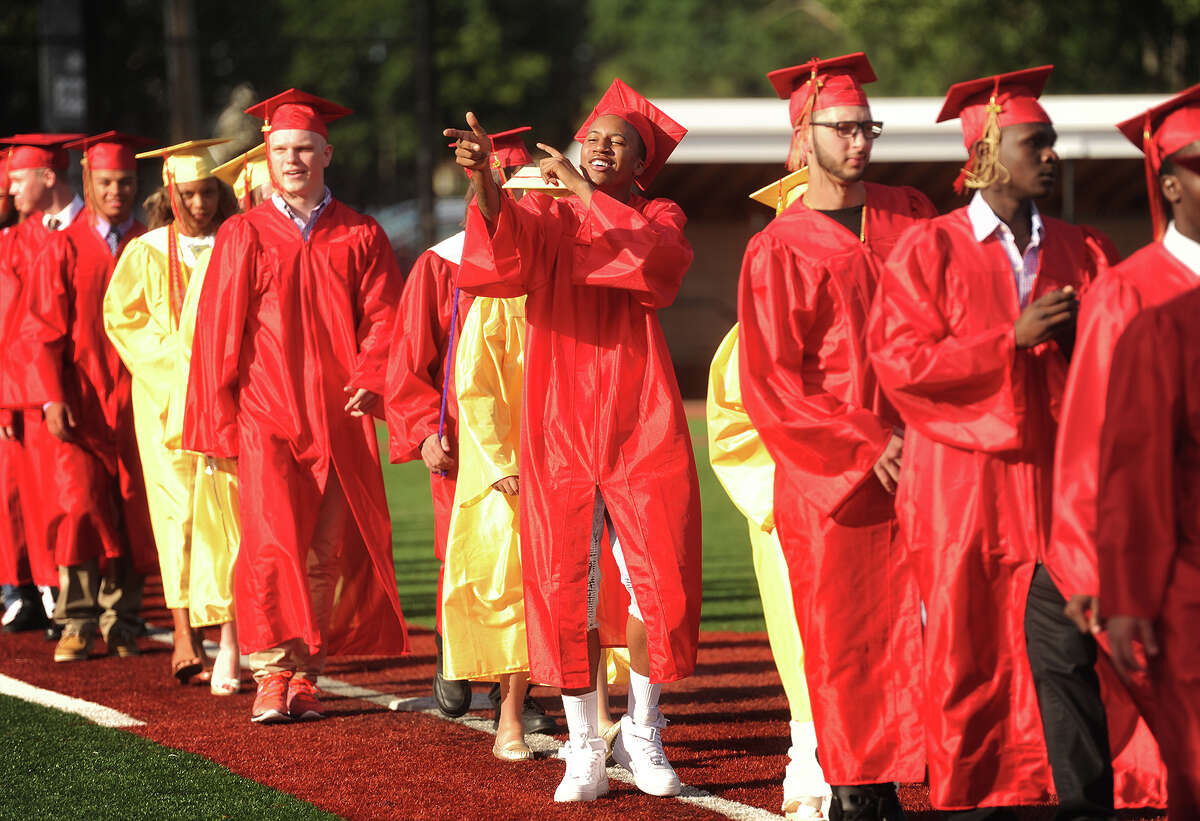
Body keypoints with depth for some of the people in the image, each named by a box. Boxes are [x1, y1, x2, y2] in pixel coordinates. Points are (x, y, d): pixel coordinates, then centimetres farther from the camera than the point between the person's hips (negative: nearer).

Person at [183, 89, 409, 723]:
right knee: (271, 545, -12)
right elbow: (217, 332, 3)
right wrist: (219, 421, -2)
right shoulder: (244, 236, 4)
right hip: (265, 417, -2)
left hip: (338, 421, 2)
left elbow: (382, 316, 6)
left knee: (329, 553, 2)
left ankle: (306, 672, 11)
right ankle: (272, 675, -6)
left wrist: (369, 379, -12)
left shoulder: (360, 237, 8)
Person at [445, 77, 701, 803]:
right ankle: (585, 750, 8)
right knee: (567, 590, -2)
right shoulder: (545, 217, 7)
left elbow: (653, 258, -18)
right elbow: (507, 245, -17)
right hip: (561, 427, 0)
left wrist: (582, 193, -18)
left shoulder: (658, 219, 7)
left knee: (659, 581, -4)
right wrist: (485, 179, -35)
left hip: (642, 429, 0)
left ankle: (641, 732, 15)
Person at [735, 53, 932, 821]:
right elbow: (770, 382, -5)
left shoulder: (910, 216, 11)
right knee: (843, 635, -1)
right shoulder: (780, 250, -1)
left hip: (912, 460, 3)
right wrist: (866, 441, -11)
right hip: (828, 470, -3)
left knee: (907, 628, -2)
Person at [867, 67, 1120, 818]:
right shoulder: (932, 250, 2)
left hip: (1055, 473, 2)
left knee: (1062, 645, -7)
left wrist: (1081, 335, -12)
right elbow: (899, 360, -8)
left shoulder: (1083, 251, 11)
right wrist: (1014, 339, -13)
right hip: (963, 481, -2)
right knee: (970, 652, 3)